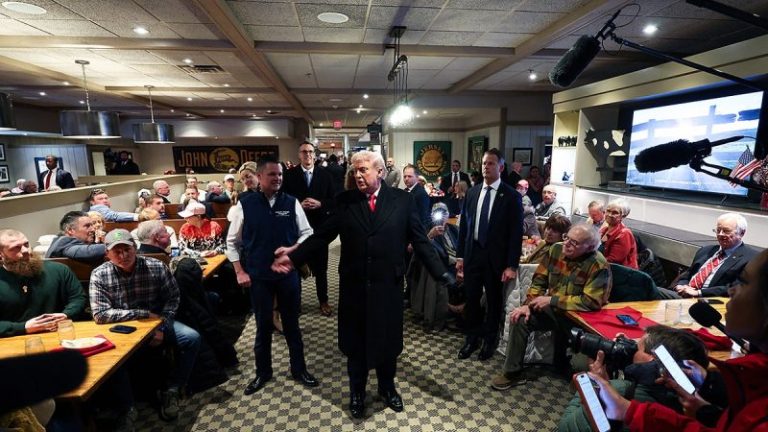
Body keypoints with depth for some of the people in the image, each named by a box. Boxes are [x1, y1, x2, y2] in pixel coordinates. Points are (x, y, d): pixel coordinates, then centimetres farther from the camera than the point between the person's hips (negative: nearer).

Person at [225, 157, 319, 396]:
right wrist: (240, 272, -3)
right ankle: (263, 372, 36)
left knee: (292, 323, 15)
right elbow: (232, 241, 2)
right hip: (258, 276, 0)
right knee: (263, 325, 15)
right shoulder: (245, 203, -6)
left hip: (288, 273, 1)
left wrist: (291, 249, -15)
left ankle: (299, 369, 33)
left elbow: (307, 233, 2)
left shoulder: (291, 202, -4)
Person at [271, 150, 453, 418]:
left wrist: (440, 273, -8)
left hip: (388, 285, 0)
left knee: (388, 340, 18)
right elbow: (322, 235, 0)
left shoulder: (402, 200, -4)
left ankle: (387, 387, 46)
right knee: (355, 342, 17)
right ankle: (357, 391, 43)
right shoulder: (344, 200, -1)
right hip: (354, 286, 1)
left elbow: (420, 241, -3)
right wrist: (294, 257, -5)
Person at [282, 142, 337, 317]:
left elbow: (334, 199, 1)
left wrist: (319, 204, -16)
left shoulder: (325, 174, 2)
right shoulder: (289, 174, -2)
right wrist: (299, 205, -19)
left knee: (321, 266, 12)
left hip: (319, 226, 1)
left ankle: (323, 300, 27)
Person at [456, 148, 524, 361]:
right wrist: (460, 255, 6)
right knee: (471, 298, 11)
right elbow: (463, 225, 8)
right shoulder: (472, 192, 5)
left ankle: (489, 340, 32)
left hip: (496, 256, -3)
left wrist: (511, 265, -12)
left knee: (494, 300, 12)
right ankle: (472, 338, 31)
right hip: (472, 253, 3)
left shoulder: (511, 196, -7)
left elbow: (516, 233, -8)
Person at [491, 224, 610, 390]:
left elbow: (591, 302, -27)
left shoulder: (599, 265, -22)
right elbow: (539, 281, -1)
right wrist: (528, 304, -15)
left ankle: (562, 365, 5)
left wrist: (551, 300, -25)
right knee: (520, 319, -14)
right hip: (553, 308, 4)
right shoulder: (556, 249, -7)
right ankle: (513, 372, -1)